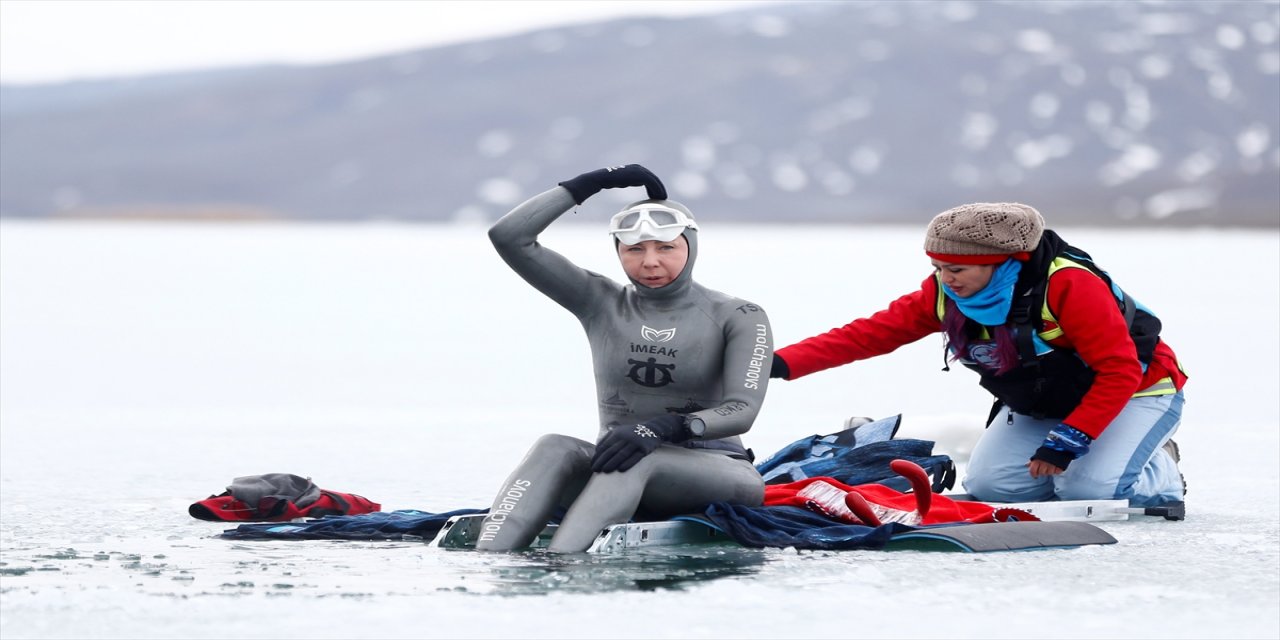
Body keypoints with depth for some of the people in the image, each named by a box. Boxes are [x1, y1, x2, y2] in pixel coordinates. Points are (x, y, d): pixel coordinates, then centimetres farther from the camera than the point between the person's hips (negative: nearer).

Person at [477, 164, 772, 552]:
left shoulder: (737, 318, 1)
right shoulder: (601, 304, 10)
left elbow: (742, 410, -14)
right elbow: (508, 237, 3)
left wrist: (663, 429, -32)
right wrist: (590, 185, 1)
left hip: (712, 474, -3)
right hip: (619, 470, 3)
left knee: (636, 460, -36)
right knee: (555, 449, -30)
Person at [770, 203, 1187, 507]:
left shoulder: (1066, 285, -32)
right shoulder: (945, 295, -14)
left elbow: (1120, 371, -30)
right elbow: (869, 334, -16)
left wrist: (1068, 440, -34)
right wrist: (782, 364, -28)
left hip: (1136, 390, -6)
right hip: (1037, 406, 6)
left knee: (1091, 489, -28)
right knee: (989, 486, -11)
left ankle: (1158, 469, 7)